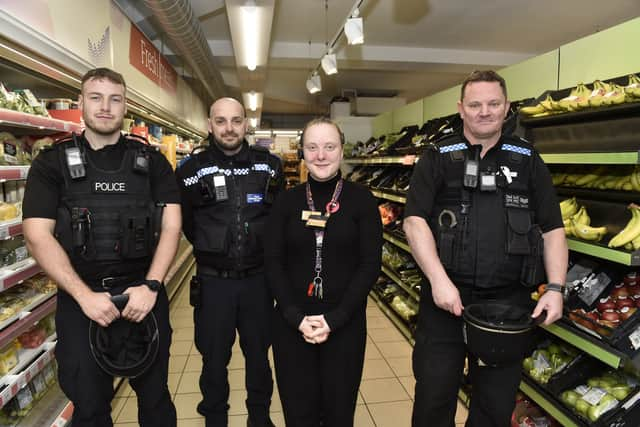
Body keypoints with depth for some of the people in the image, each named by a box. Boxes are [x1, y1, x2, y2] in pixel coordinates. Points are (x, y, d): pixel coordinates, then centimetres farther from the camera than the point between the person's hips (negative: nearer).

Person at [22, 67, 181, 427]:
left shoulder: (151, 161, 3)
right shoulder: (53, 163, 1)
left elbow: (171, 227, -3)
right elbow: (38, 235, -6)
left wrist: (151, 286, -17)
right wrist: (84, 295, -17)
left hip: (144, 293, 1)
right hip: (80, 298, 0)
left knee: (155, 395, 14)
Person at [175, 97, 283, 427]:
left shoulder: (269, 165, -2)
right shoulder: (192, 169, -6)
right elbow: (186, 224, 7)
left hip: (258, 278, 1)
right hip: (213, 281, -1)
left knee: (259, 354, 18)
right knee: (214, 358, 15)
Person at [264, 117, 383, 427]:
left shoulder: (361, 200, -4)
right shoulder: (286, 202, 1)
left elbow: (370, 264, -7)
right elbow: (273, 263, -1)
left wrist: (335, 318, -13)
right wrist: (297, 317, -12)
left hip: (345, 323, -1)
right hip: (291, 323, 2)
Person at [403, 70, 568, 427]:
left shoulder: (528, 160, 9)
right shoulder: (438, 158, 2)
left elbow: (553, 229, 8)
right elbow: (415, 221, -7)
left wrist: (556, 287, -5)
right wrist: (439, 279, -18)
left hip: (510, 300, 2)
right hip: (446, 295, -1)